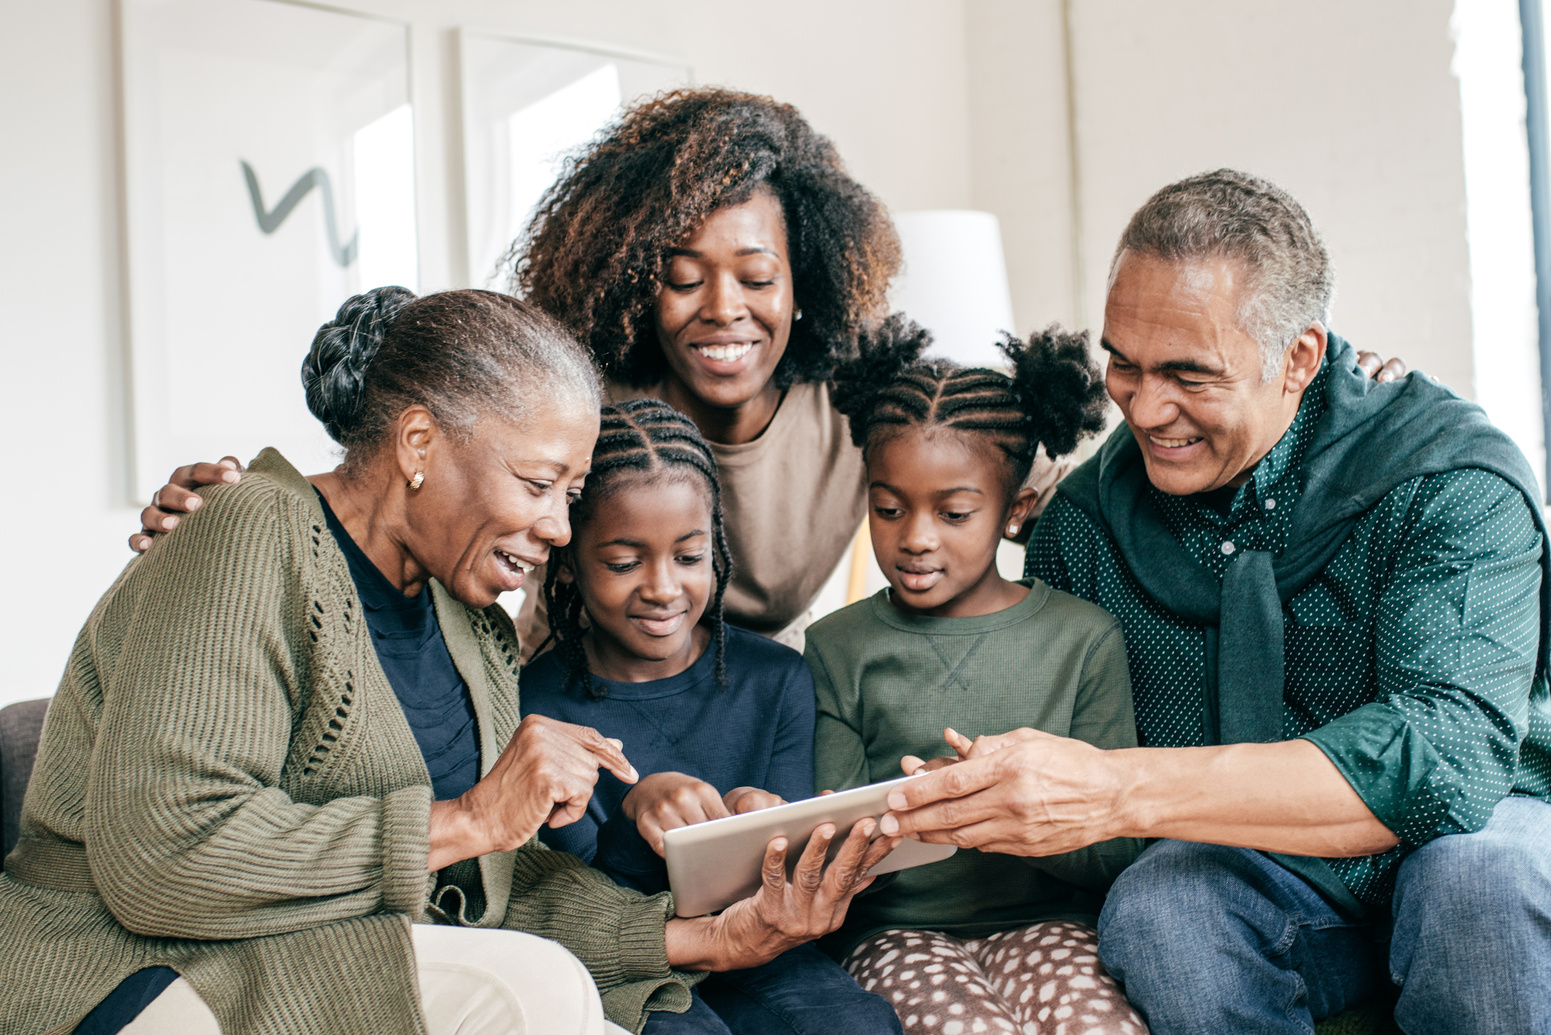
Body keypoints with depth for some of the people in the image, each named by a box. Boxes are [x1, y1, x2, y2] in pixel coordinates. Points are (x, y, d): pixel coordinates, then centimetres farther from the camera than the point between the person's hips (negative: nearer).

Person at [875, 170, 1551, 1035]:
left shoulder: (1452, 476, -17)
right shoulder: (1085, 516, -4)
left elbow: (1454, 747, -33)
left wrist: (1119, 790, -43)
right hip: (1254, 870, 3)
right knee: (1153, 910, -29)